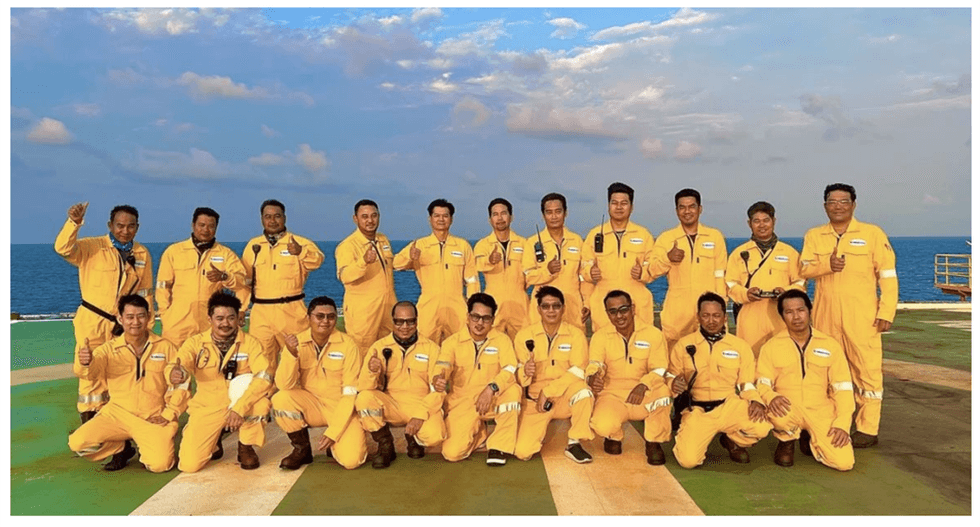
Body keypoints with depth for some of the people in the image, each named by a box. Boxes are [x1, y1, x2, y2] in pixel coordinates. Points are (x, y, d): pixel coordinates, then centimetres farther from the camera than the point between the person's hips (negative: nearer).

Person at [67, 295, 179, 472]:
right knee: (77, 443, -20)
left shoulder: (166, 347, -2)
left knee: (160, 464, -23)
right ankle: (121, 449, 10)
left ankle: (147, 448, 15)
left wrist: (168, 414, -7)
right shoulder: (110, 349, -1)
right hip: (118, 414, 2)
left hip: (154, 418, -2)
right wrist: (85, 363, -44)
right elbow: (92, 371, -21)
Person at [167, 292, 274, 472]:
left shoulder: (250, 343, -11)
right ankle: (214, 443, 24)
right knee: (189, 465, -14)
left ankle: (246, 447, -5)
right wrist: (174, 373, -47)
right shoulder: (196, 343, -5)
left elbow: (264, 376, -24)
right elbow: (180, 367, -21)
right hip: (207, 409, 1)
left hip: (240, 405, -1)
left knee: (260, 400, -34)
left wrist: (240, 408, -35)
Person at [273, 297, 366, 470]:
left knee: (351, 460, -25)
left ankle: (336, 441, 13)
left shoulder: (347, 345, -13)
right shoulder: (297, 342, -7)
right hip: (311, 404, 3)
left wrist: (333, 432, -17)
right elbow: (284, 386, -16)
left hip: (342, 407, -2)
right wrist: (291, 353, -32)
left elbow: (351, 393, -11)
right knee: (281, 399, -27)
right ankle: (302, 449, -1)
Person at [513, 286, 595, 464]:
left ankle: (574, 444, -13)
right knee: (522, 452, -16)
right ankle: (539, 429, 21)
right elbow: (518, 374, -4)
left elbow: (578, 371, -13)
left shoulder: (575, 334, -5)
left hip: (566, 397, 0)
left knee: (582, 390, -34)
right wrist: (525, 371, -29)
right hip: (535, 399, 0)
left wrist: (548, 391, -19)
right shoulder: (524, 335, -4)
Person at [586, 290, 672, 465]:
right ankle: (614, 436, 10)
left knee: (662, 389, -35)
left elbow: (659, 370, -9)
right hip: (612, 395, 0)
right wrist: (593, 376, -38)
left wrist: (643, 385, -30)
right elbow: (595, 364, -12)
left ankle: (654, 443, -8)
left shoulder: (653, 334, -2)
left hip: (646, 398, 0)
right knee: (603, 425, -32)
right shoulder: (600, 337, 1)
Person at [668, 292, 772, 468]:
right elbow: (671, 376, 8)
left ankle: (733, 441, 8)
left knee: (762, 426, -28)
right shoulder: (683, 345, 4)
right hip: (697, 411, -2)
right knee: (688, 460, -24)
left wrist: (756, 401, -11)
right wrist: (674, 384, -16)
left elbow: (747, 383, 10)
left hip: (730, 407, 2)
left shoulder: (740, 346, 8)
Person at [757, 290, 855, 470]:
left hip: (821, 411, 1)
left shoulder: (830, 345, 4)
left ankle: (811, 440, 17)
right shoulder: (772, 346, 1)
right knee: (776, 412, -38)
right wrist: (771, 397, -28)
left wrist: (842, 423, -10)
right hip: (788, 410, -1)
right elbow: (762, 382, -4)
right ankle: (787, 441, 1)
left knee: (844, 462, -19)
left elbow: (843, 388, 2)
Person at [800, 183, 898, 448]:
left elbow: (888, 275, -1)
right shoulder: (814, 236, 10)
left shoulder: (872, 233, 1)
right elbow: (804, 269, -1)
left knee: (866, 369, -3)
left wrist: (886, 312, -8)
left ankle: (868, 429, 6)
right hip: (825, 315, 3)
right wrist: (827, 264, -21)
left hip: (862, 316, -3)